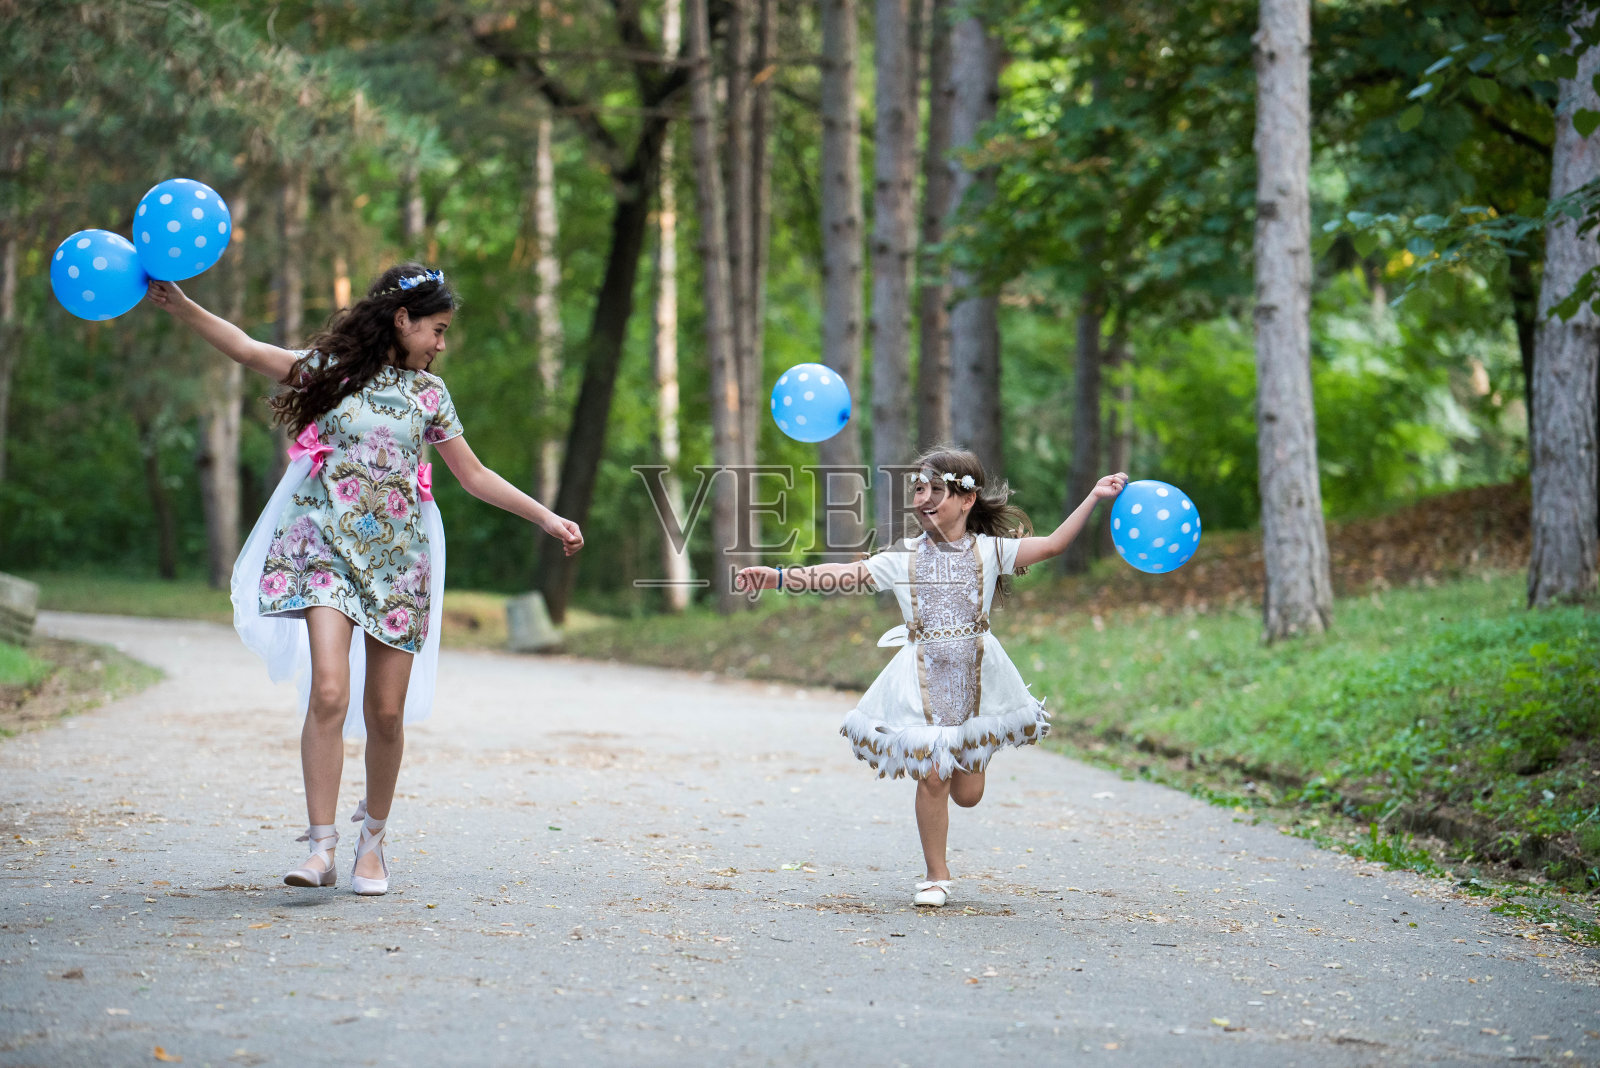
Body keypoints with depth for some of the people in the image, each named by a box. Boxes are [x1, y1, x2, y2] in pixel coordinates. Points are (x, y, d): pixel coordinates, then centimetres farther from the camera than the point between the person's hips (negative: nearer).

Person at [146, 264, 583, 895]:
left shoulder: (429, 393, 13)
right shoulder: (331, 368, 5)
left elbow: (474, 475, 20)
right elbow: (245, 348, 0)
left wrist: (547, 518, 17)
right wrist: (176, 305, -11)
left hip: (397, 558, 3)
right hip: (326, 547, -3)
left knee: (386, 711, 2)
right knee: (328, 693, -19)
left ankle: (372, 840, 21)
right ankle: (322, 847, -17)